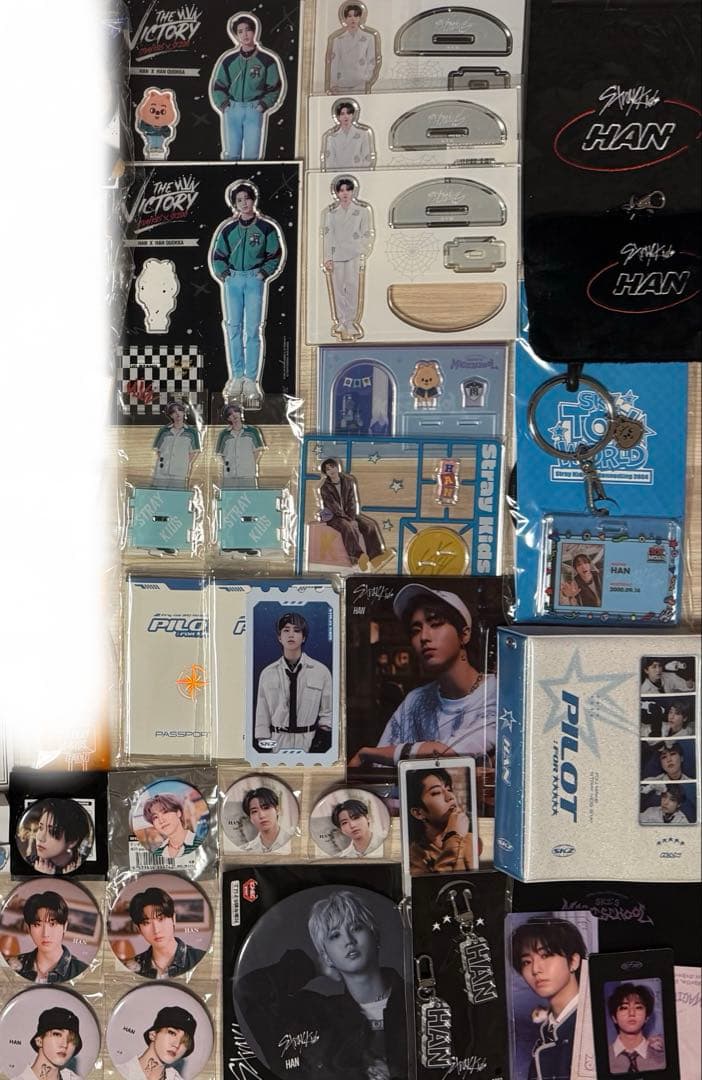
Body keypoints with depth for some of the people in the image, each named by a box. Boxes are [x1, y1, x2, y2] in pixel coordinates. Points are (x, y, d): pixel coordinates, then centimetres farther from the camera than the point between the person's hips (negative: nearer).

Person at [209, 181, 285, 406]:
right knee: (233, 328, 1)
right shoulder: (227, 228, 10)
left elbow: (276, 256, 6)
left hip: (255, 280, -3)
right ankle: (237, 377, 6)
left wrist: (264, 273, -5)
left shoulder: (267, 227, 2)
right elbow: (217, 256, 16)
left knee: (253, 329, -5)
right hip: (232, 280, 3)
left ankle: (252, 380, -2)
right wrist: (223, 274, 1)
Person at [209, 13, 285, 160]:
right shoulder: (229, 60, 8)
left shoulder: (267, 60, 2)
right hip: (232, 111, 2)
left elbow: (275, 87, 6)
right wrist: (223, 104, 0)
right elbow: (218, 86, 14)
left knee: (251, 155, -5)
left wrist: (263, 105, -5)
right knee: (231, 154, 0)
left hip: (254, 111, -2)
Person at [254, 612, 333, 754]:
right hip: (278, 741, 0)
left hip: (310, 742, 0)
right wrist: (263, 746, -1)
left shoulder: (321, 671, 0)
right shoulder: (267, 673, 2)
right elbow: (262, 716, 4)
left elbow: (327, 713, 4)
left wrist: (322, 741, -6)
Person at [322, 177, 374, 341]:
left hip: (354, 255, -2)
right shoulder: (330, 212, 11)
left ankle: (351, 323, -7)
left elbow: (367, 234, 5)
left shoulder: (362, 210, 6)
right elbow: (327, 235, 7)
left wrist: (363, 254, -5)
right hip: (336, 255, 2)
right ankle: (341, 323, 7)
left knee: (353, 286, -10)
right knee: (338, 289, 1)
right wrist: (327, 258, -2)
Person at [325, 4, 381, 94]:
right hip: (342, 85, 1)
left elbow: (371, 61, 5)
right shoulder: (338, 39, 8)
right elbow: (334, 62, 5)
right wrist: (333, 84, -1)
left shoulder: (368, 37, 5)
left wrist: (368, 80, -6)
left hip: (361, 84, -1)